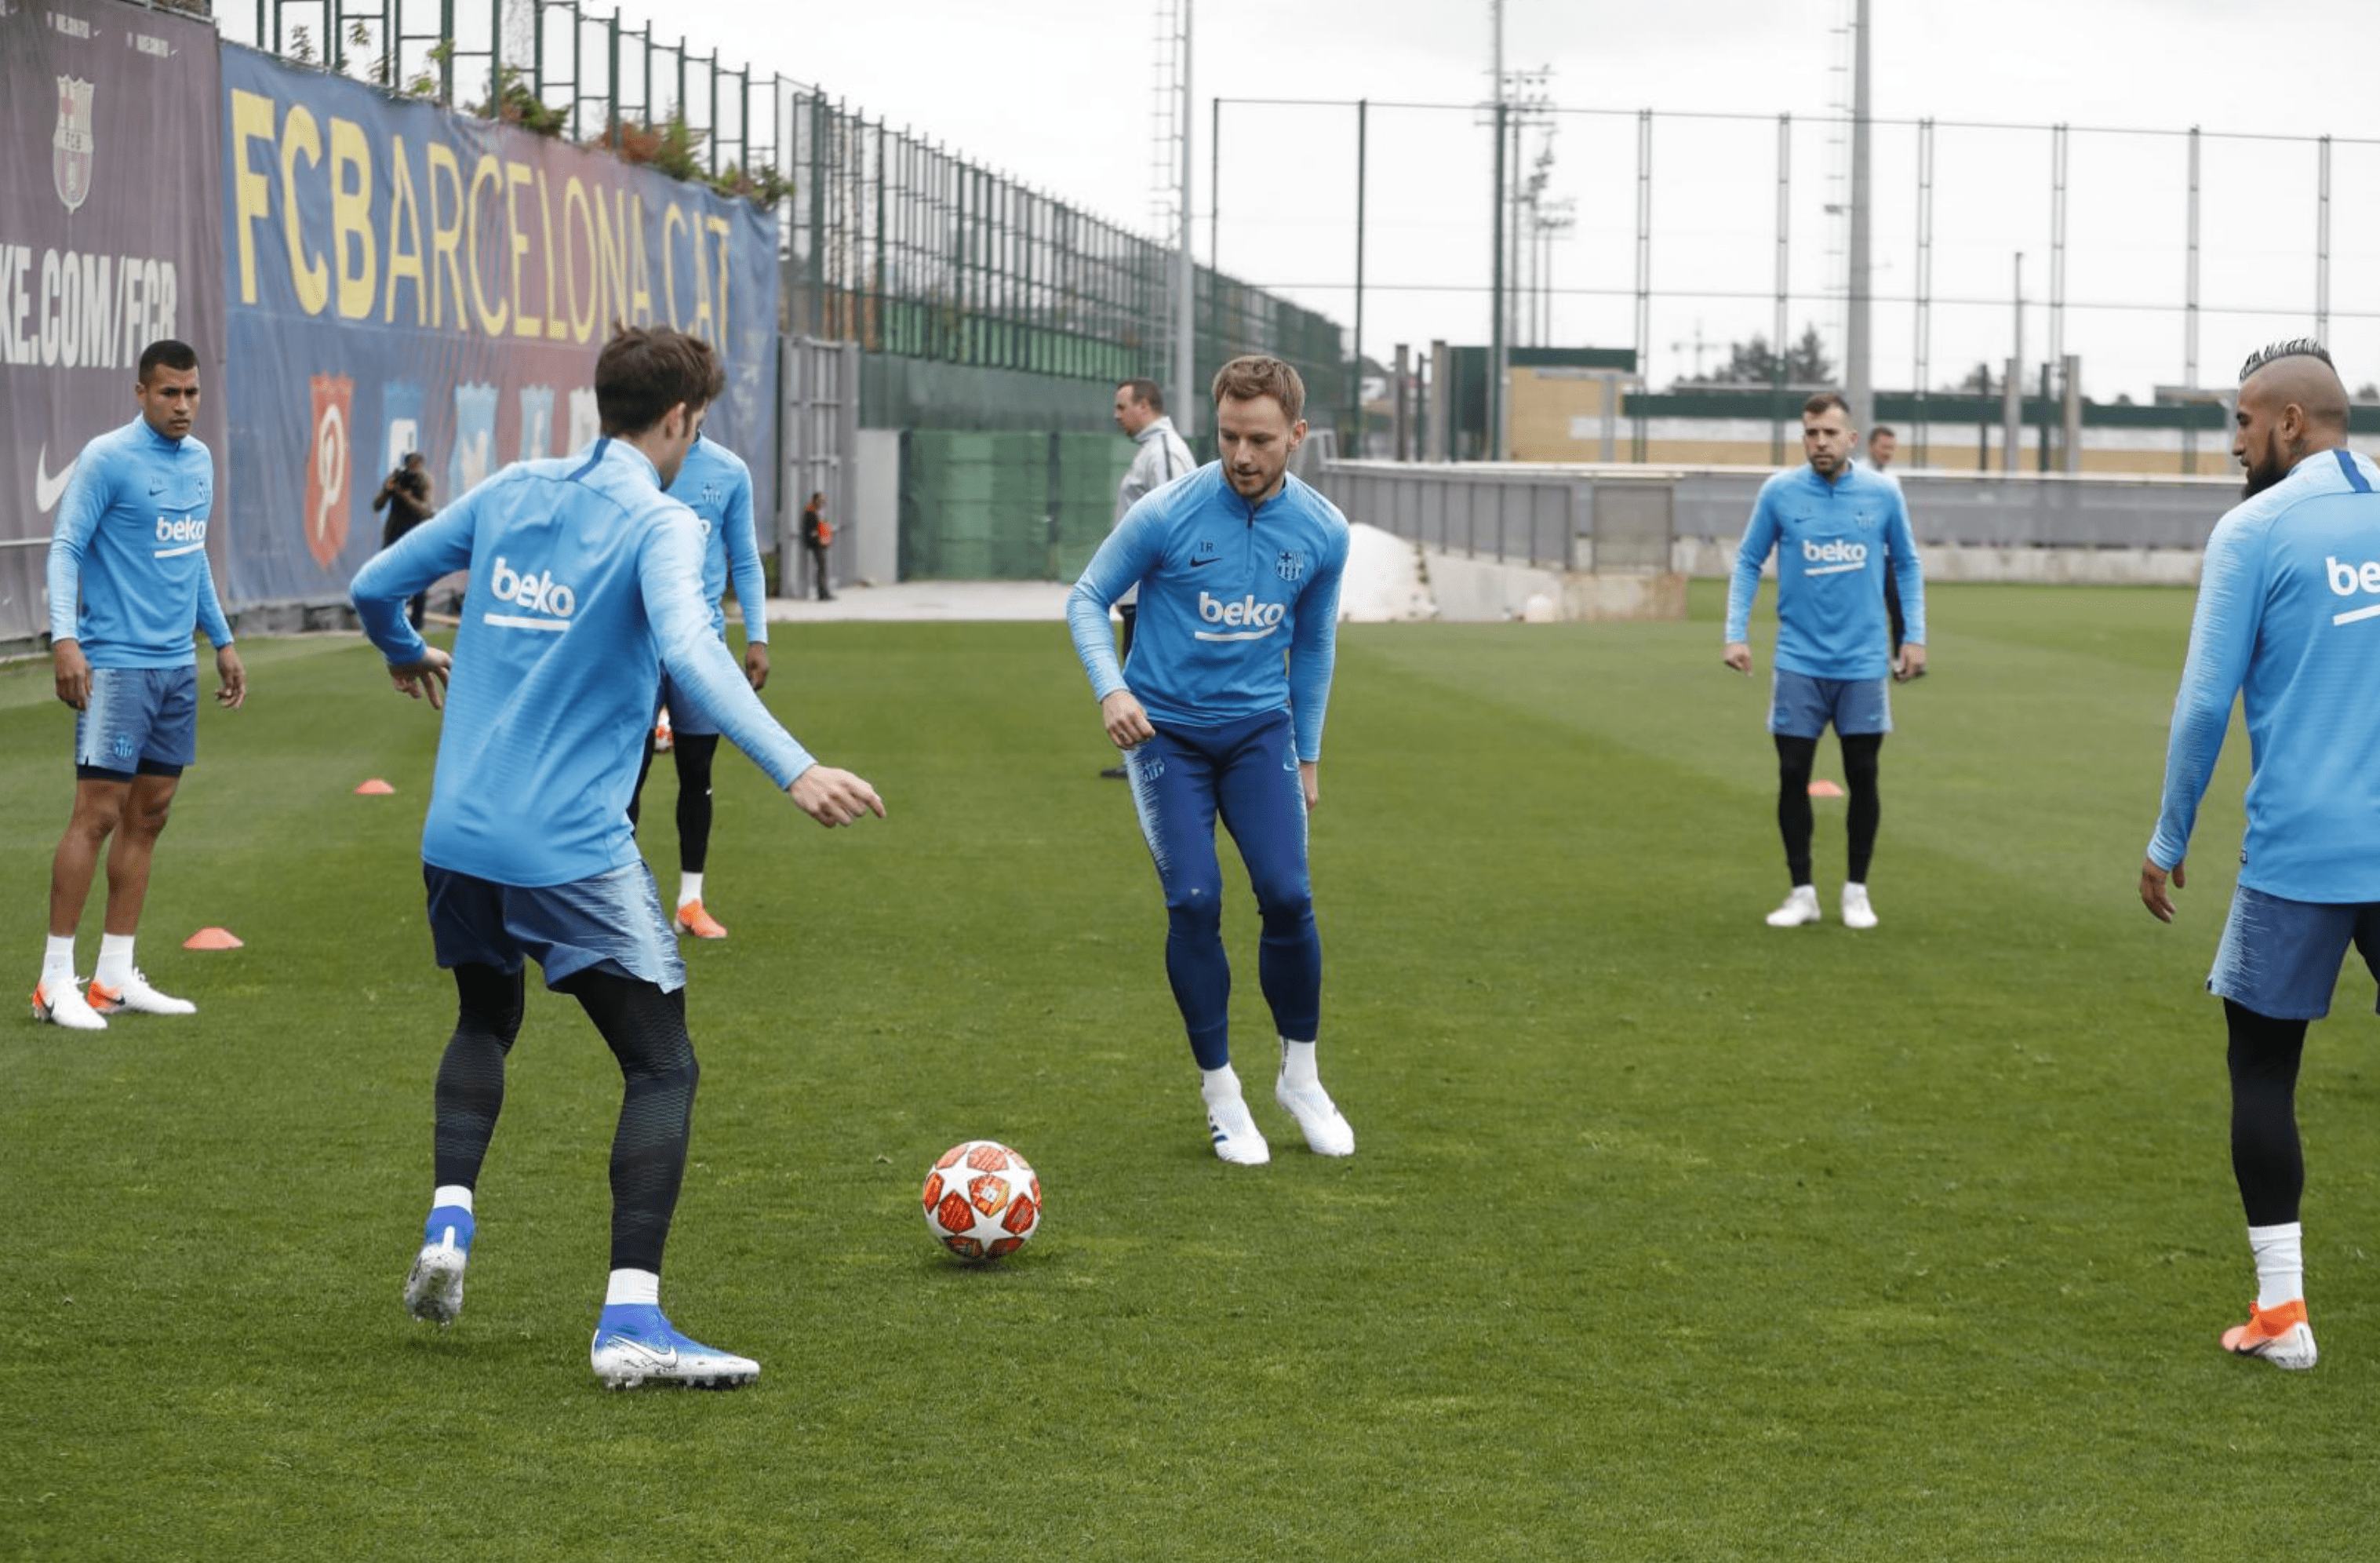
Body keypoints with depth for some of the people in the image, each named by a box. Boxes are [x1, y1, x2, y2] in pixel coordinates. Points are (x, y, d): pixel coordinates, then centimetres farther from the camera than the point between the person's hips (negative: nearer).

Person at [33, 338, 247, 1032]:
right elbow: (65, 549, -12)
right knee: (97, 812, -9)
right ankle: (56, 981, -5)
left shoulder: (199, 460, 12)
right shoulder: (107, 459, -10)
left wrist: (222, 641, 22)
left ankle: (116, 977, 13)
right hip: (115, 664, -7)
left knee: (148, 814, 8)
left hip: (177, 665, 7)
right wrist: (64, 640, -23)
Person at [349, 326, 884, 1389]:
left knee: (486, 1022, 31)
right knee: (661, 1065, 0)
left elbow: (373, 585, 18)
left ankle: (449, 1223, 13)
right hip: (572, 849, -6)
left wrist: (405, 656, 41)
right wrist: (794, 770, -36)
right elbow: (689, 652, -28)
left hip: (459, 834, 6)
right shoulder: (659, 525, -9)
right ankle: (629, 1319, -12)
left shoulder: (510, 493, 9)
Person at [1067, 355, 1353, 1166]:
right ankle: (1220, 1092, 5)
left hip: (1259, 729, 2)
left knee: (1288, 896, -11)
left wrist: (1307, 756, 15)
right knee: (1195, 901, -12)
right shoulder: (1167, 513, -15)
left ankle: (1301, 1077, 11)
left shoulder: (1322, 530, -4)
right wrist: (1111, 688, -20)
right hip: (1166, 728, -2)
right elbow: (1088, 599, -3)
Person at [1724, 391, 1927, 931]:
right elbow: (1748, 563, 6)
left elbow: (1907, 566, 11)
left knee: (1862, 776, 4)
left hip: (1863, 663, 0)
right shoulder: (1779, 492, -2)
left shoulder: (1882, 494, 0)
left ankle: (1857, 891, 17)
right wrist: (1736, 633, -3)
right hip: (1799, 661, 0)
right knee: (1793, 775, 0)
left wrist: (1915, 637, 5)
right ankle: (1802, 893, 12)